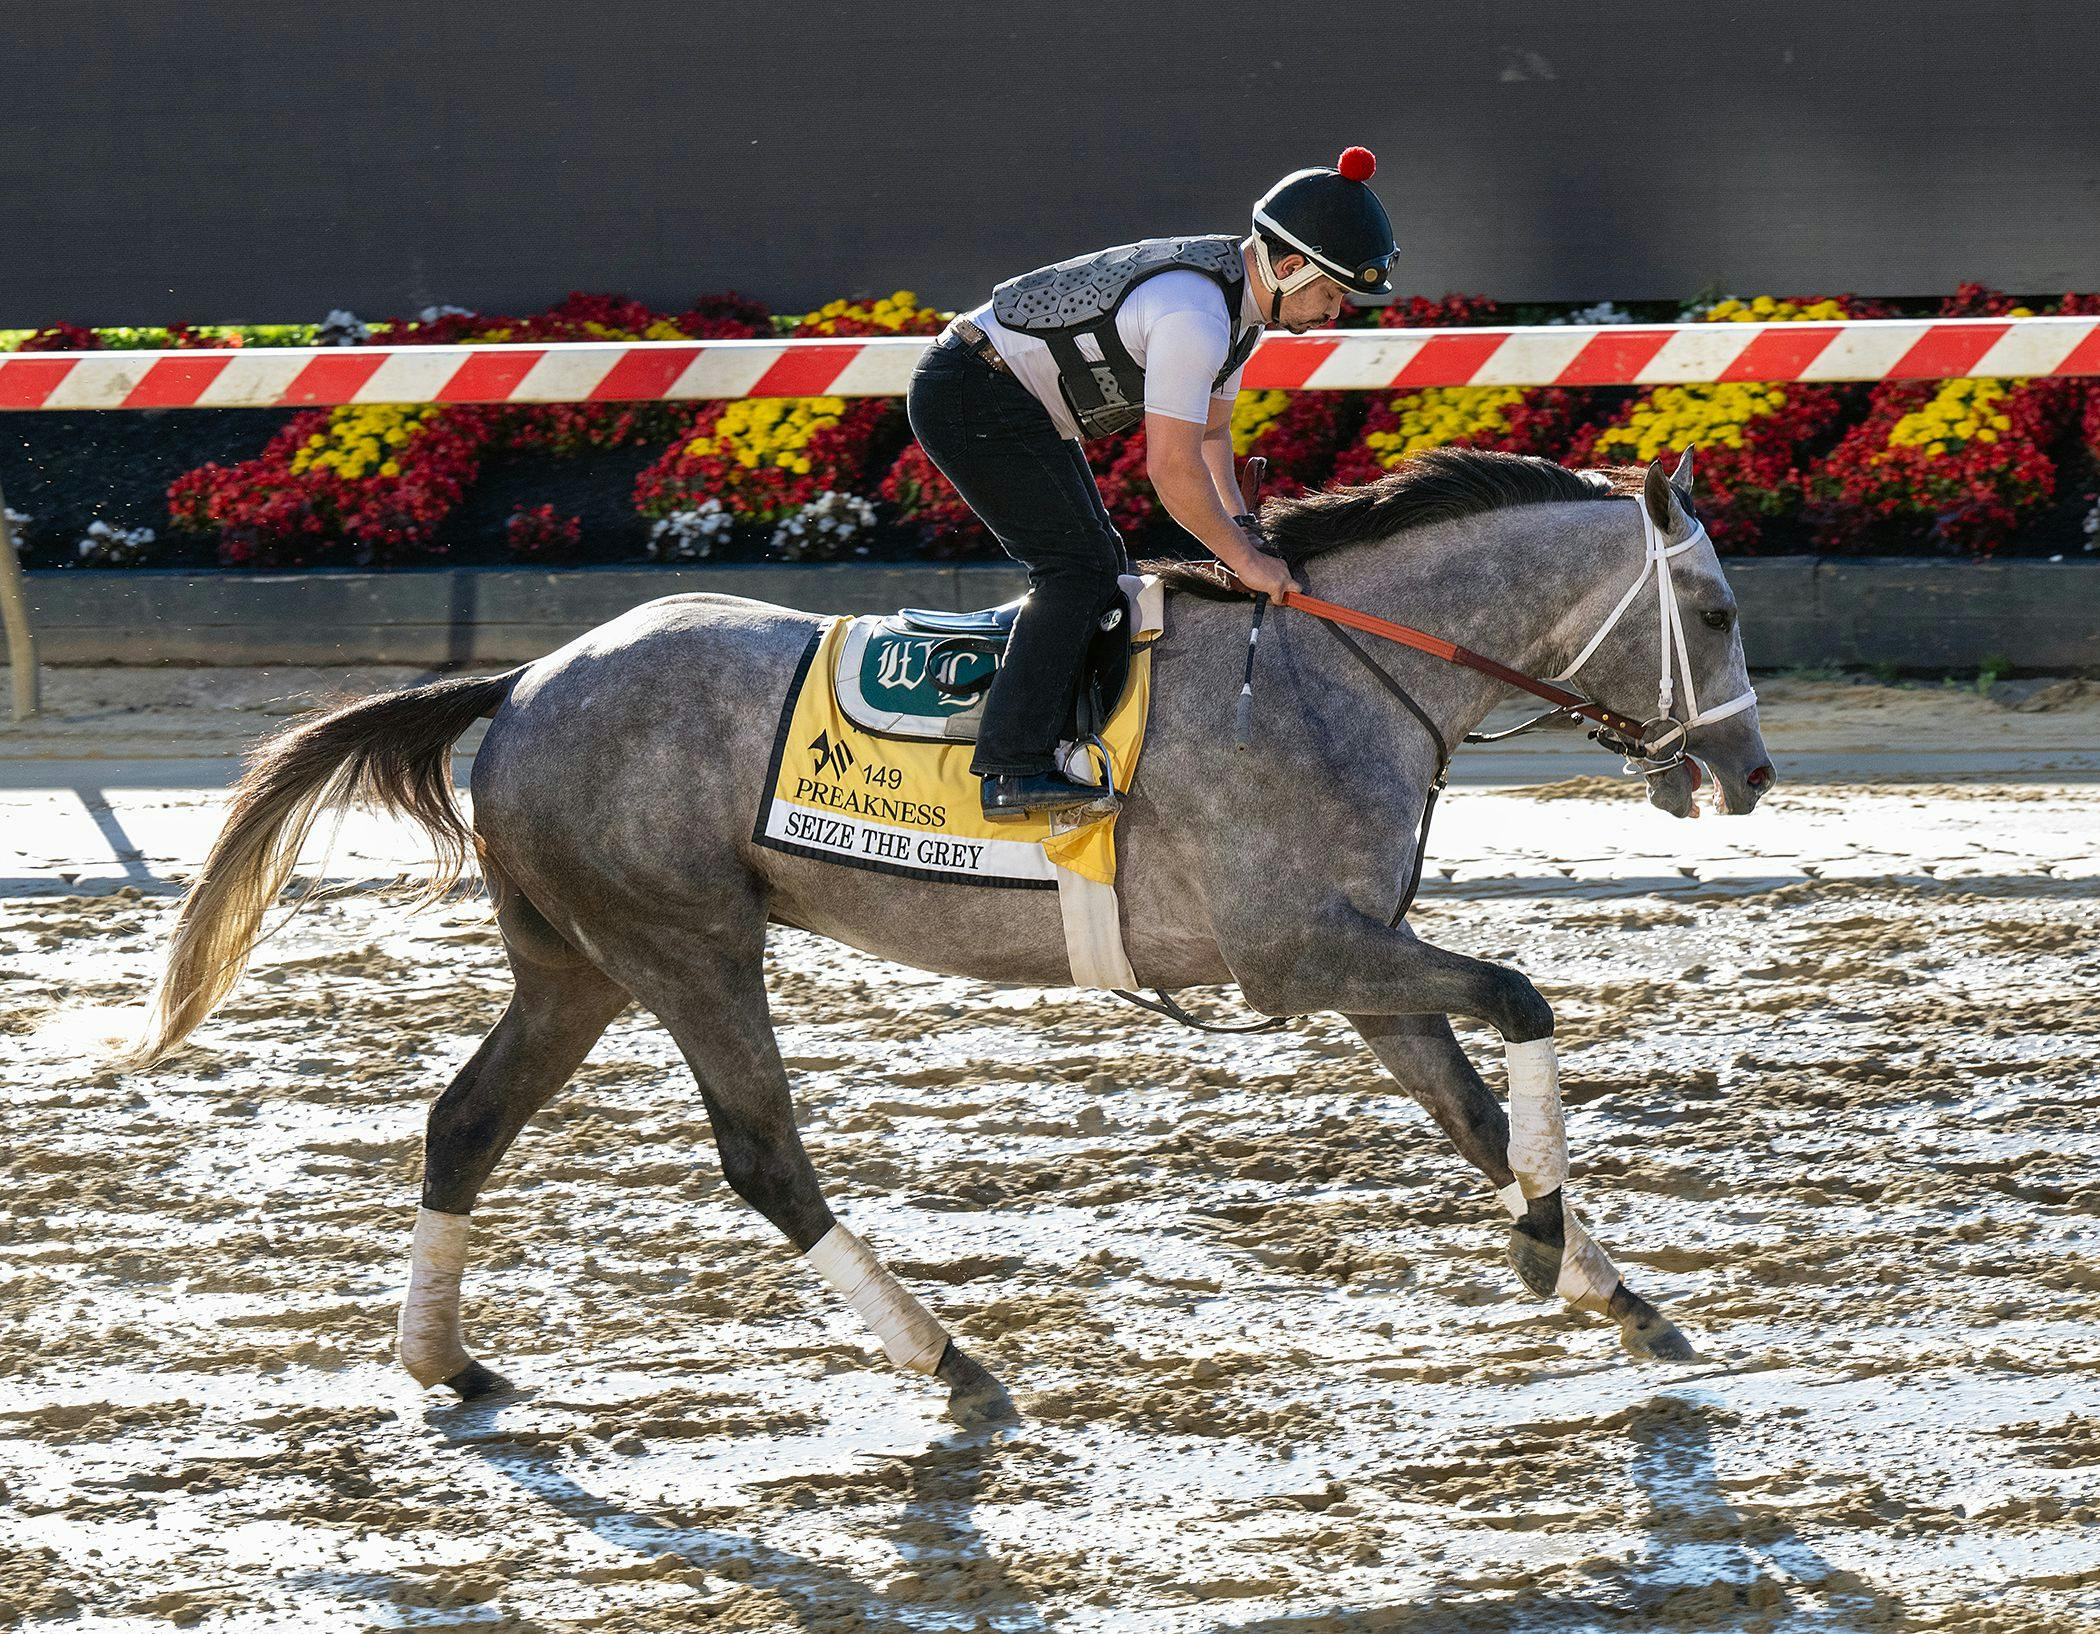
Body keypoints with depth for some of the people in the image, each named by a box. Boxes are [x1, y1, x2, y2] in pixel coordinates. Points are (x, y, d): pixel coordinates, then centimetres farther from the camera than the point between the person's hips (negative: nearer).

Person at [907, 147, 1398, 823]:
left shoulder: (1243, 296, 5)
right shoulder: (1194, 315, -27)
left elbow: (1210, 431, 15)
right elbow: (1172, 468, -27)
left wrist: (1236, 527, 0)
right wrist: (1245, 560, -17)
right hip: (969, 396, -11)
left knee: (1099, 566, 13)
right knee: (1079, 566, -17)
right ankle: (1015, 771, -23)